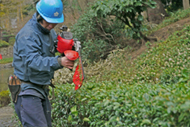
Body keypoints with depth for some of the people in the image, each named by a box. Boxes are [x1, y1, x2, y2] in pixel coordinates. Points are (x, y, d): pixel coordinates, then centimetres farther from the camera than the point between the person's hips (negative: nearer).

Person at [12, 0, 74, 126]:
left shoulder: (50, 31, 10)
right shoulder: (28, 34, -20)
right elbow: (32, 62, -31)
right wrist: (58, 62, -43)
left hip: (42, 90, 9)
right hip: (27, 90, -9)